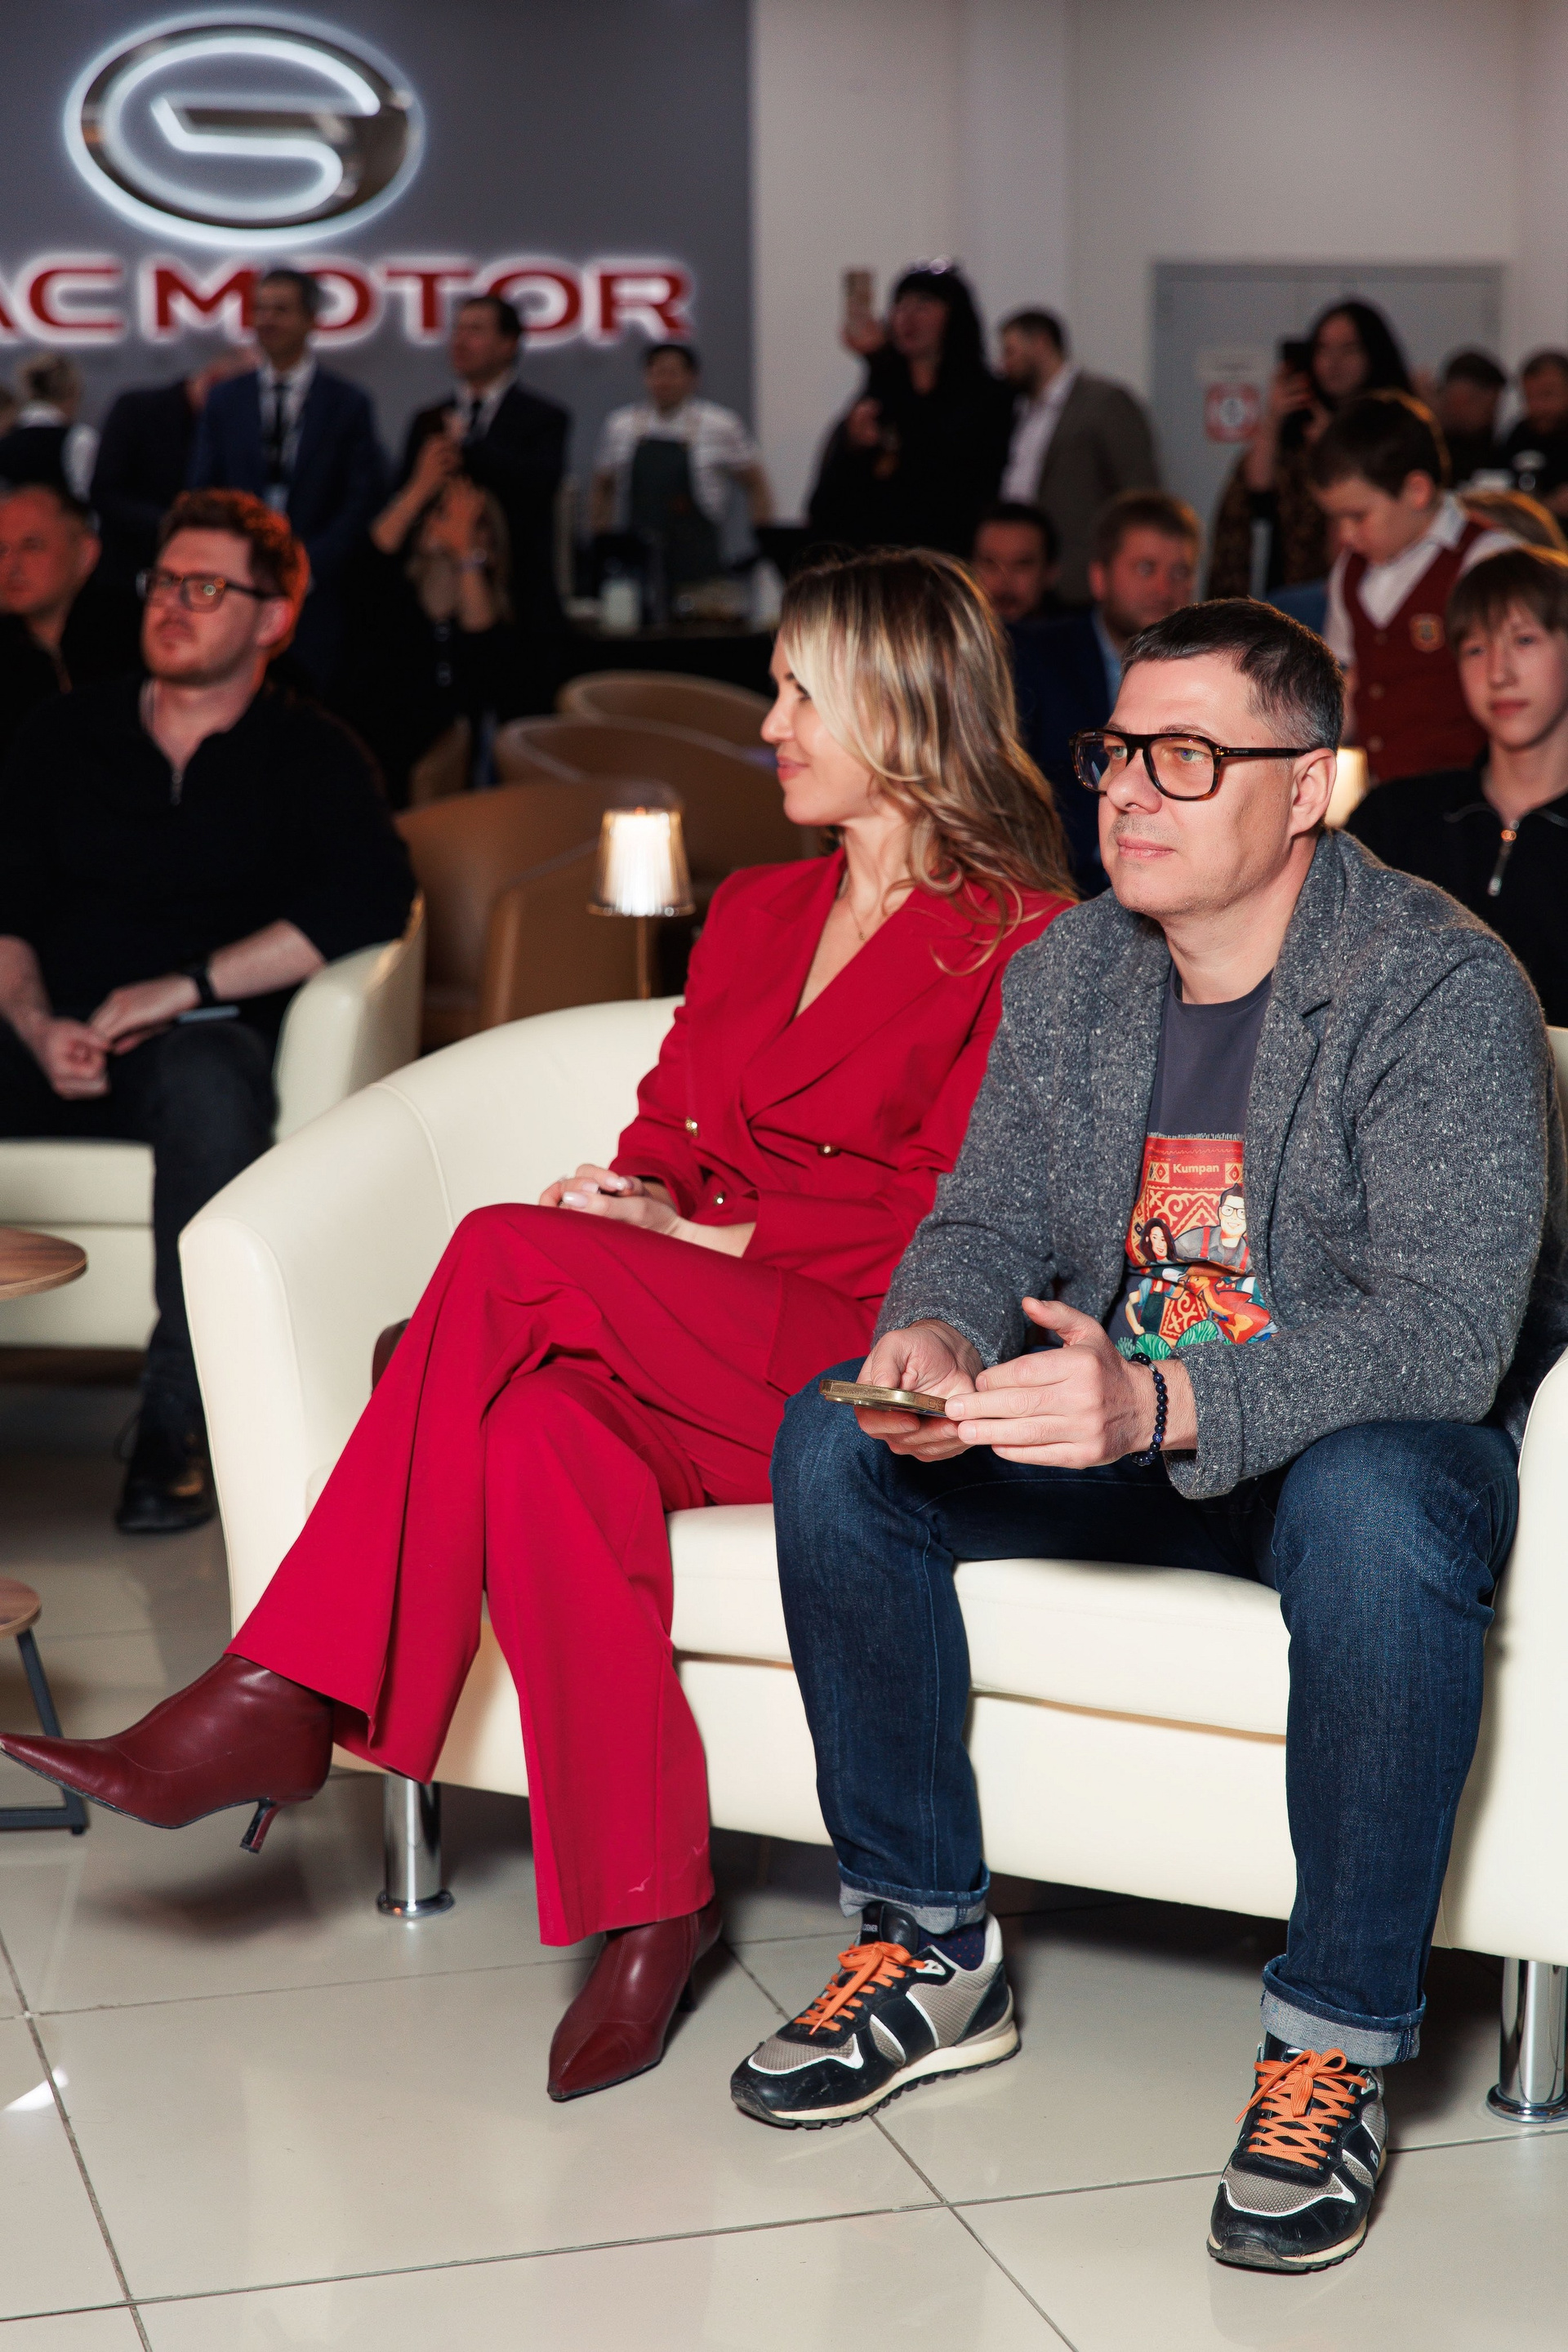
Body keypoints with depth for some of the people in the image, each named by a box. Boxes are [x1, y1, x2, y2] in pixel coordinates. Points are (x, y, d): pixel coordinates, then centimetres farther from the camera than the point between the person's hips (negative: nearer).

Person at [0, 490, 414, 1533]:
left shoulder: (308, 757, 10)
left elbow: (374, 896, -9)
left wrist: (183, 988, -14)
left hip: (196, 1038, -3)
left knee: (208, 1084, -39)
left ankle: (179, 1426, -33)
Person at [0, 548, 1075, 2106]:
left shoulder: (1022, 939, 1)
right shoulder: (753, 913, 24)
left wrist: (712, 1240, -12)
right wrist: (628, 1202, -5)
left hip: (877, 1365, -6)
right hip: (687, 1356, 6)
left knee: (513, 1261, -28)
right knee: (542, 1425, -32)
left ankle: (285, 1705, -25)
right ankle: (640, 1905, -31)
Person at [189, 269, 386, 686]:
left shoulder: (347, 403, 5)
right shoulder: (224, 400, 13)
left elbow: (363, 500, 1)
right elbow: (203, 493, 11)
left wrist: (308, 564, -9)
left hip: (314, 588, -1)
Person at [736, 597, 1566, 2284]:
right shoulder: (1064, 975, 2)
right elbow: (986, 1217, 5)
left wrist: (1165, 1403, -44)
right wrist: (937, 1338, -22)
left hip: (1365, 1436, -6)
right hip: (1116, 1425, 6)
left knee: (1373, 1508, -40)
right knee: (832, 1443, -14)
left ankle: (1337, 2046, -23)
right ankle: (929, 1953, -2)